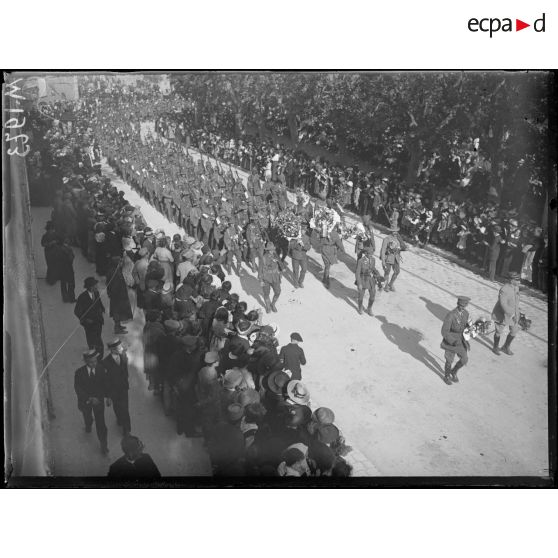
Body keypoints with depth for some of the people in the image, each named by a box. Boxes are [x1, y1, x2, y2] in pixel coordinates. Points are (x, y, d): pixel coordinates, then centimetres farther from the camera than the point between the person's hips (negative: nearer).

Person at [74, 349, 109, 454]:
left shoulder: (101, 369, -18)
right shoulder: (79, 373, -24)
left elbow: (105, 383, -4)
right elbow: (78, 389, -23)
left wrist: (107, 397, 4)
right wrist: (89, 398, -33)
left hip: (98, 399, 0)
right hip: (85, 401, 1)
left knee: (100, 422, 1)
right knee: (87, 418, 28)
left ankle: (103, 445, 15)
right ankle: (88, 426, 63)